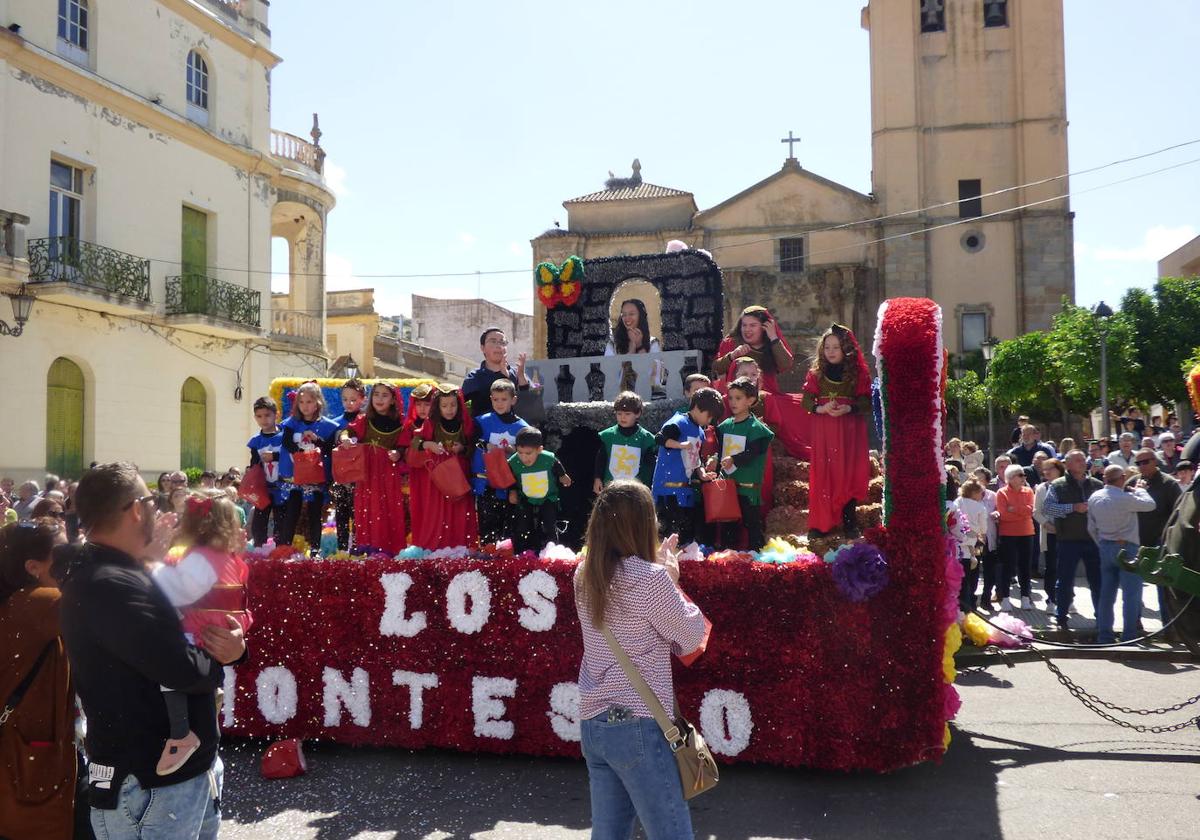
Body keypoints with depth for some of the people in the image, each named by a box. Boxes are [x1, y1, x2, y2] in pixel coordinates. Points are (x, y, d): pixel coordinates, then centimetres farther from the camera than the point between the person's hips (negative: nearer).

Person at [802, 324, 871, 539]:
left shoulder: (858, 372, 2)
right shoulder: (816, 373, 7)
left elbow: (866, 402, -2)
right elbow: (807, 401, 4)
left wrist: (848, 409, -19)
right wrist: (821, 409, -15)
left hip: (849, 431, -1)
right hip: (822, 431, 1)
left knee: (849, 474, 0)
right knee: (822, 474, 1)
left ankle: (849, 521, 10)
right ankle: (820, 524, 5)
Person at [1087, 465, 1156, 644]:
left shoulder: (1094, 498, 1)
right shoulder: (1125, 498, -20)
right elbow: (1150, 505, -5)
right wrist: (1139, 490, 11)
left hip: (1105, 547, 7)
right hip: (1126, 548, -7)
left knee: (1106, 594, 11)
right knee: (1130, 595, 1)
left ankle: (1104, 636, 14)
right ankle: (1129, 637, 3)